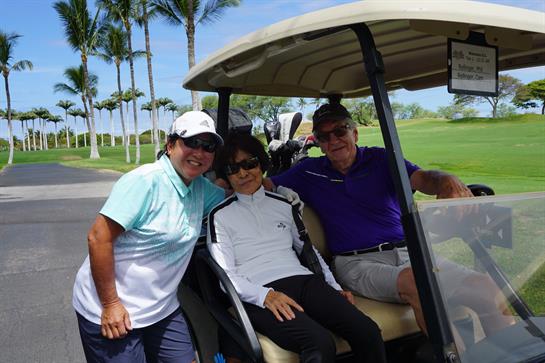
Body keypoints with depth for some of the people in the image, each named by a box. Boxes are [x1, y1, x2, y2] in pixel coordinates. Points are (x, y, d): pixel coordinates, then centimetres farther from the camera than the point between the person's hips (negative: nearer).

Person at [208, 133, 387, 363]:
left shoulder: (283, 204, 18)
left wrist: (335, 288, 14)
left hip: (304, 281, 4)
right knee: (321, 344, -32)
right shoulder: (220, 215, 6)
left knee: (368, 332, -20)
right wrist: (266, 295, -17)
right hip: (259, 296, -4)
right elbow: (226, 276, -1)